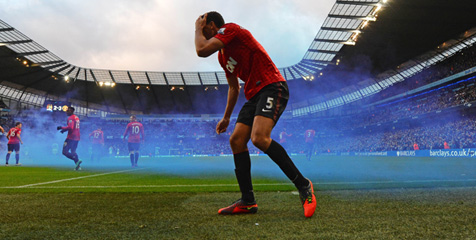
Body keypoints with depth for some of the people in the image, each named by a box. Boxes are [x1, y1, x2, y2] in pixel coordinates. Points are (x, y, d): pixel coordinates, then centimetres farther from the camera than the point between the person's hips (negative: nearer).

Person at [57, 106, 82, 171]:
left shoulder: (70, 118, -12)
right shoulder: (76, 117, 18)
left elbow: (70, 127, -23)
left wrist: (62, 128, -12)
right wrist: (63, 129, 20)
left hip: (71, 137, -9)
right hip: (77, 137, 9)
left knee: (65, 152, -8)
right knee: (73, 152, 18)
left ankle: (77, 160, -24)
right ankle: (78, 166, 8)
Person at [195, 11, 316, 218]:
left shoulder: (230, 29, -5)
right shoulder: (223, 55, 24)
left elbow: (202, 50, -18)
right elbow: (233, 86, 31)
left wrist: (198, 29, 2)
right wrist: (226, 117, 30)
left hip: (272, 87, -10)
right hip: (254, 96, 10)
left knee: (259, 138, -27)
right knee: (236, 140, 0)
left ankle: (303, 185, -17)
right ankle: (247, 202, 3)